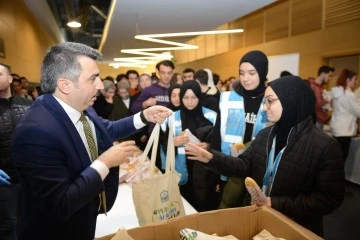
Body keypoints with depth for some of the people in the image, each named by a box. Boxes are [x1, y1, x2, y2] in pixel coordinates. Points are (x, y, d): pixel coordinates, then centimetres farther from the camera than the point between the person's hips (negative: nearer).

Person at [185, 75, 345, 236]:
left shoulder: (326, 146, -19)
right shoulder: (265, 134, -1)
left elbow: (329, 199, -20)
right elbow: (245, 165, -3)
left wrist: (276, 204, -23)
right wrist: (212, 158, -18)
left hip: (297, 229, -5)